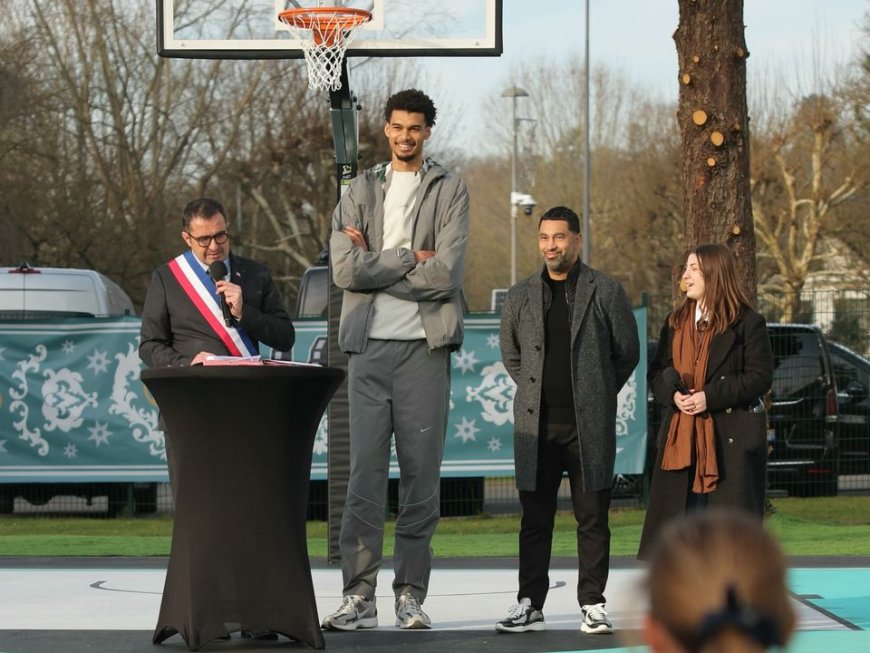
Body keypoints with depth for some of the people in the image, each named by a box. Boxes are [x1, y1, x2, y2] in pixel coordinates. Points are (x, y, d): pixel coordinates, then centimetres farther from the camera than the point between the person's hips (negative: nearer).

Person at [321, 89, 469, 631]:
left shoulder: (449, 190, 6)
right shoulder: (362, 190, 13)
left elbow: (445, 274, -7)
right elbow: (345, 270, -1)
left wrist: (375, 265, -3)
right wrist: (408, 259, -6)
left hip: (424, 347, -1)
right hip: (369, 346, 2)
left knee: (422, 474, 0)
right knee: (365, 471, -3)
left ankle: (412, 593, 5)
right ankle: (359, 595, -2)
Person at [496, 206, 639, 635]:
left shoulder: (605, 292, 2)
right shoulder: (521, 297, 10)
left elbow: (627, 352, 8)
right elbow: (510, 354, 22)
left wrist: (597, 395, 7)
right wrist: (536, 391, 14)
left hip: (589, 425, -2)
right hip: (536, 426, 2)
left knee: (592, 518, 1)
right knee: (535, 518, 3)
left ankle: (592, 604, 6)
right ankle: (529, 604, 7)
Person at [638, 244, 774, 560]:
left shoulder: (747, 322, -4)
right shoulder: (675, 322, 14)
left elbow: (760, 376, -10)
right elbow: (657, 371, 13)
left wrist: (709, 397, -16)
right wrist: (673, 394, -10)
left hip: (731, 438, -5)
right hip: (681, 438, 5)